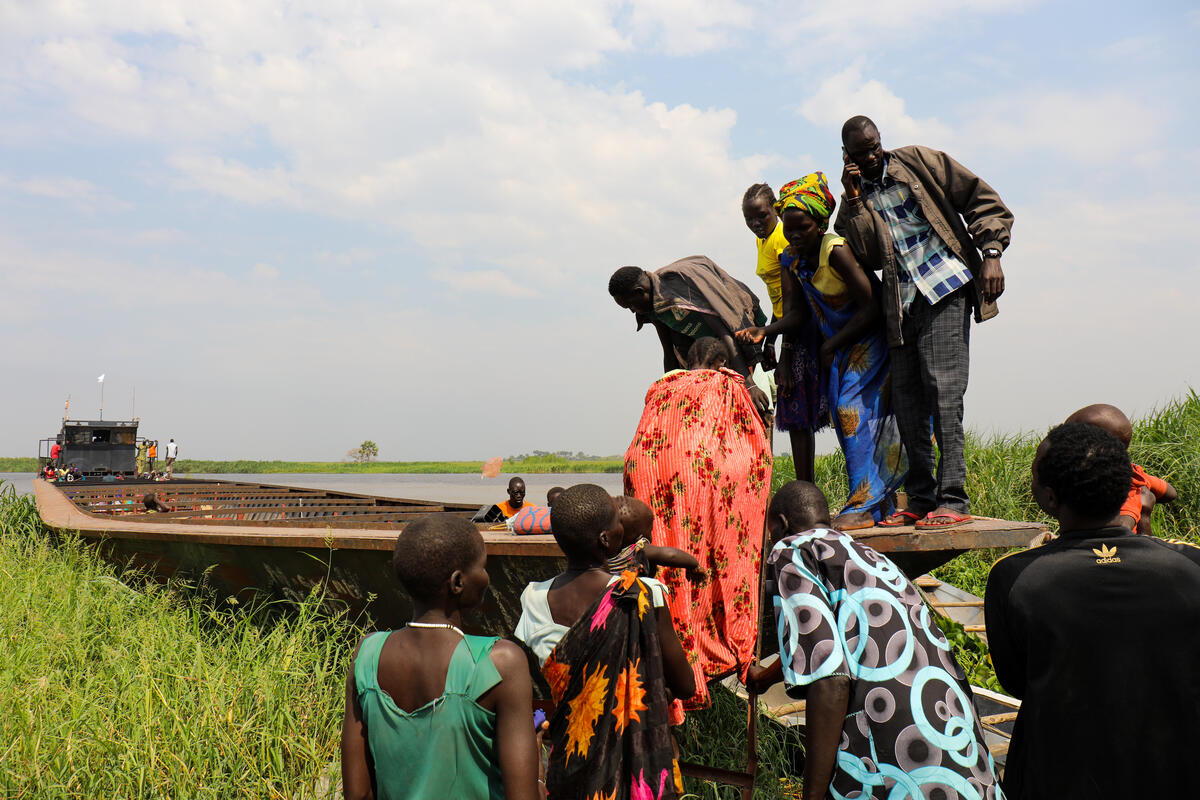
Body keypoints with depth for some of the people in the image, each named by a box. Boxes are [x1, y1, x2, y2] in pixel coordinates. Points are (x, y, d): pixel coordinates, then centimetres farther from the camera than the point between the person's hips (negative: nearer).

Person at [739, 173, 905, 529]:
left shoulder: (835, 250, -24)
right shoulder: (791, 259, -1)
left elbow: (870, 308, -22)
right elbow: (793, 311, -5)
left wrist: (830, 346, -18)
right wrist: (763, 332, -25)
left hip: (868, 340, -8)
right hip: (835, 347, 8)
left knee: (852, 409, -18)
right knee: (845, 416, 6)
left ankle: (864, 504, -14)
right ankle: (883, 502, 14)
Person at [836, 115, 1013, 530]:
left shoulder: (917, 161, 7)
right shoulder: (857, 196, 16)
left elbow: (984, 200, 5)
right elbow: (866, 255, 0)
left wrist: (991, 255, -6)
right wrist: (854, 200, -5)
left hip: (947, 287, -5)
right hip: (902, 303, 5)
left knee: (942, 389, -13)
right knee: (906, 395, 3)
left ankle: (953, 499, -11)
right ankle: (921, 499, 11)